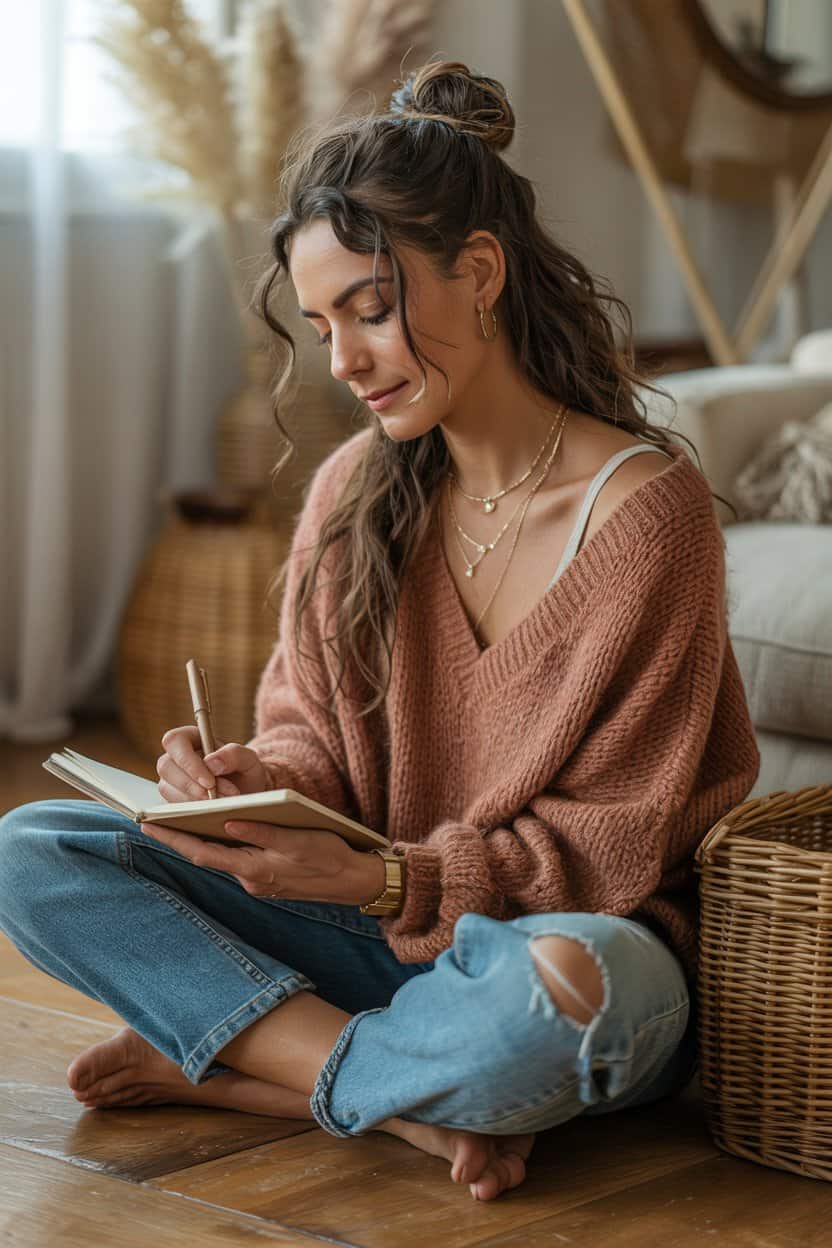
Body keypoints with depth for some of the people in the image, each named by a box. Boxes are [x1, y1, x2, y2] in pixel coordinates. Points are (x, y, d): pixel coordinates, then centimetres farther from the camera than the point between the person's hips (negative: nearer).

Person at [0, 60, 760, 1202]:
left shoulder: (646, 508, -14)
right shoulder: (352, 492, 3)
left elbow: (615, 844, -13)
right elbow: (314, 735, 7)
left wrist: (386, 879, -27)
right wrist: (252, 786, -18)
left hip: (568, 933, -5)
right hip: (384, 932, 6)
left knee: (564, 984, -43)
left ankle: (222, 1060, -16)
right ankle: (407, 1101, -20)